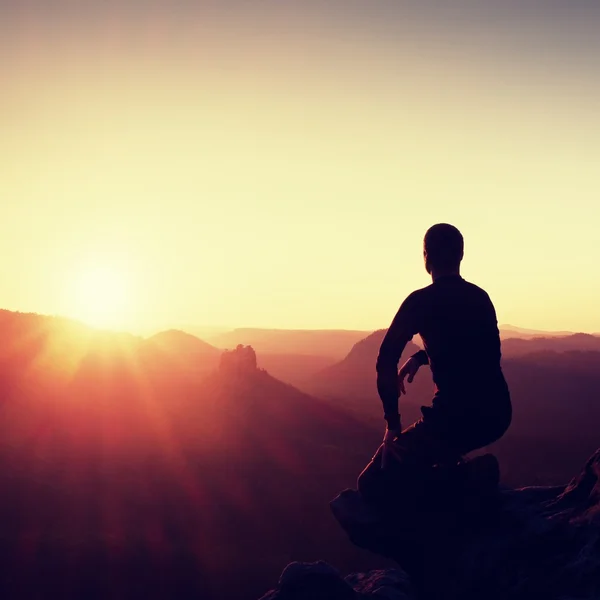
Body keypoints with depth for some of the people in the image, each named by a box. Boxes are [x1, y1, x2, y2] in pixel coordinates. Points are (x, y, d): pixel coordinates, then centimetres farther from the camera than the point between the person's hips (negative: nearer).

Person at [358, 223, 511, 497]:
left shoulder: (421, 300, -5)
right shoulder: (481, 297, 13)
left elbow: (386, 361, -8)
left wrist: (393, 422, 0)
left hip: (457, 417, -6)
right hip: (496, 415, 6)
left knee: (375, 481, 7)